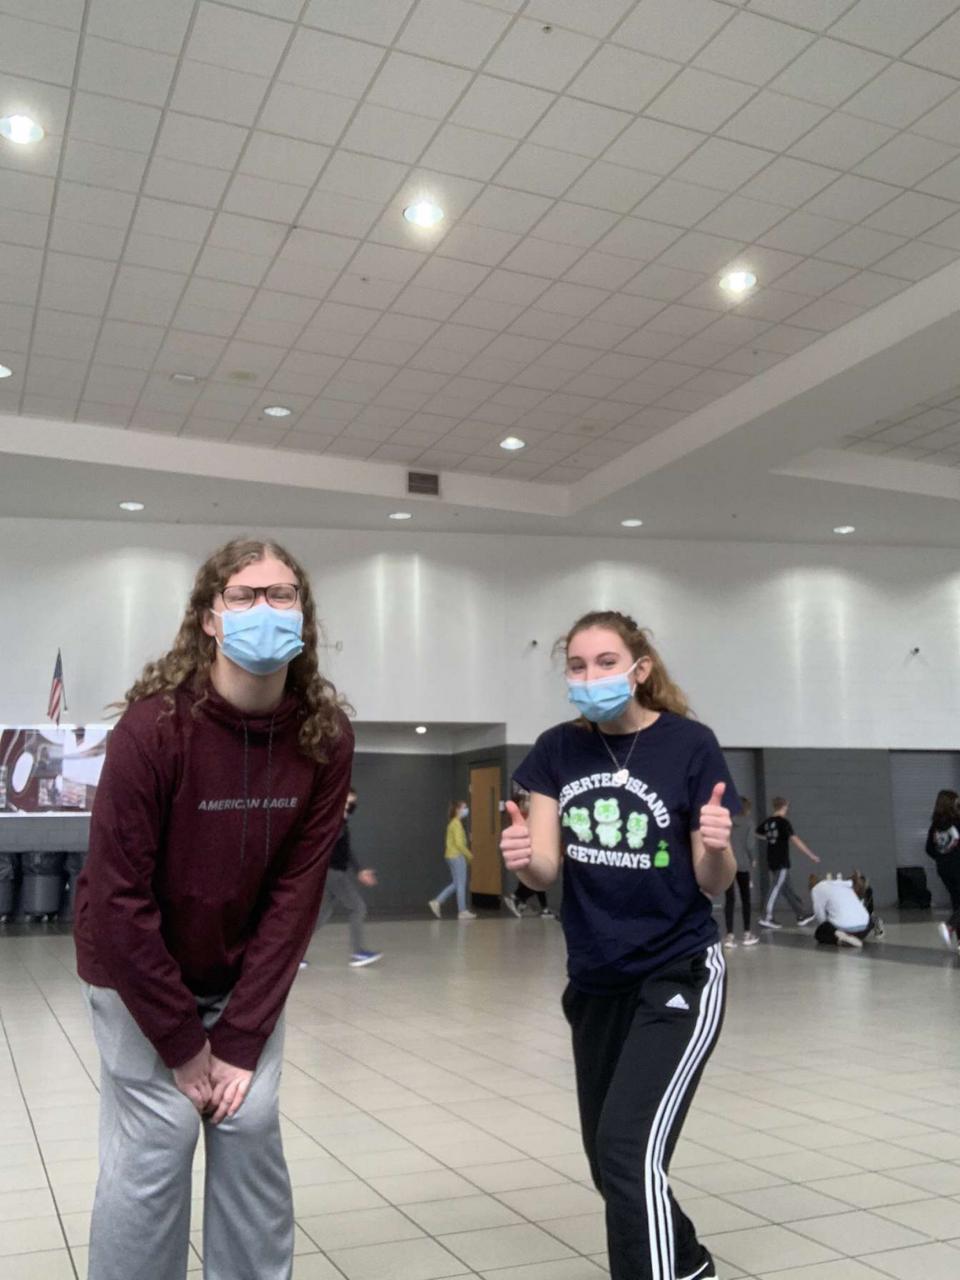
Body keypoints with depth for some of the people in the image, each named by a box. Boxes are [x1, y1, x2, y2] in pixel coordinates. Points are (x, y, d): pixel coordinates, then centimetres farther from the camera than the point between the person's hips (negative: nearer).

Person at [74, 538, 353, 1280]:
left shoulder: (326, 737, -15)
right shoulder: (153, 727, -27)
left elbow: (296, 891, -12)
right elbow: (119, 897, -22)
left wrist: (240, 1035, -13)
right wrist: (182, 1040, -16)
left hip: (246, 976, 3)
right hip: (140, 973, -3)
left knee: (251, 1128, 3)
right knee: (154, 1146, -3)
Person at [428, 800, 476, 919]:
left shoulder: (453, 823, 15)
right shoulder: (457, 823, -14)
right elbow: (459, 842, -21)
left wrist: (466, 854, 16)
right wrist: (469, 854, -11)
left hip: (452, 856, 9)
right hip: (457, 857, -9)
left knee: (456, 884, 13)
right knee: (461, 884, -3)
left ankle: (437, 902, 10)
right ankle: (463, 911, 2)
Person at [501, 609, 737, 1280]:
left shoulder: (690, 745, -14)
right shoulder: (558, 750, -3)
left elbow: (713, 884, -10)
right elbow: (546, 872, -6)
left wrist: (717, 849, -32)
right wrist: (522, 857, -29)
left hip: (679, 976, -5)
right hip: (595, 983, 6)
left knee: (630, 1151, -21)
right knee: (609, 1162, 19)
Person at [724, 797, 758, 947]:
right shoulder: (748, 823, -1)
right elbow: (749, 845, -7)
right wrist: (752, 860, 6)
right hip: (743, 865, -1)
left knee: (729, 899, 2)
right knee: (745, 898, 12)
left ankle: (730, 935, -2)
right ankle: (747, 934, 14)